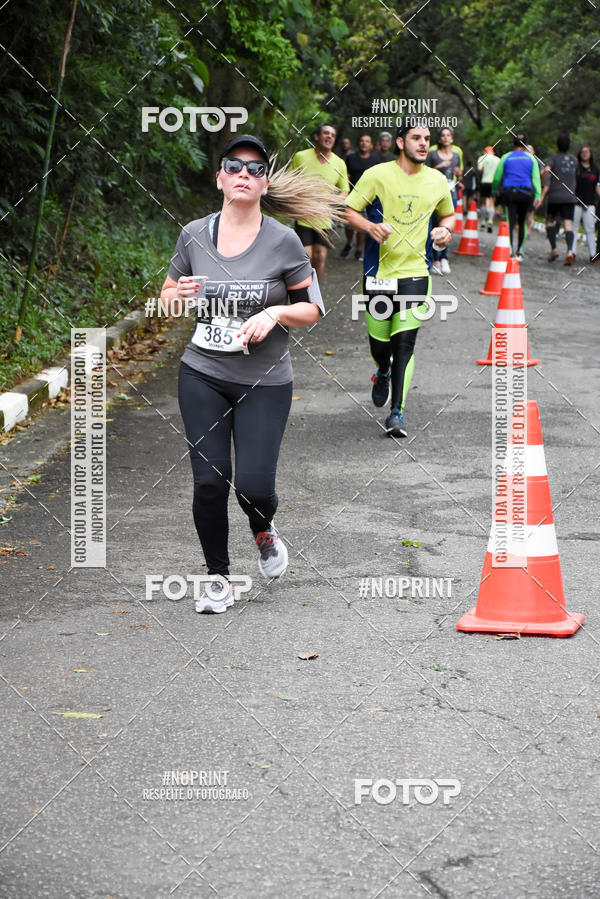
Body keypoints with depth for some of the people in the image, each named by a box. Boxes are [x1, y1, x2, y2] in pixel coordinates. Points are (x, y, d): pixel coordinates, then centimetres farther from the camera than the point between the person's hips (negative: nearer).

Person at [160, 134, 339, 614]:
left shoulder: (283, 241, -6)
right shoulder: (194, 235, 1)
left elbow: (311, 309, 1)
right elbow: (166, 299, 12)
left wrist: (275, 313, -18)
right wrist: (180, 295, -10)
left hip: (265, 382, -2)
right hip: (203, 376, 2)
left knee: (254, 485, -9)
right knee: (209, 481, -3)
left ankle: (264, 531, 28)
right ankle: (219, 578, 17)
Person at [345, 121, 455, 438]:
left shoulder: (437, 181, 7)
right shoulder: (377, 175, -4)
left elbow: (448, 214, 24)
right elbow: (349, 210, -2)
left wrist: (444, 229, 2)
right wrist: (371, 227, -20)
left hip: (415, 272, 1)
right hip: (378, 270, -1)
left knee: (405, 343, -8)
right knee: (378, 340, 6)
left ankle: (397, 412, -3)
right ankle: (383, 373, 42)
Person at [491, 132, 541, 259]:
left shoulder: (505, 158, 6)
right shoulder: (531, 159, 8)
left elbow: (497, 177, 8)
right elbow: (536, 178, 2)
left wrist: (494, 191, 22)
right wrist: (538, 196, 0)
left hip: (509, 193, -1)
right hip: (526, 194, 1)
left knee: (510, 223, -7)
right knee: (522, 223, 16)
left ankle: (510, 250, -23)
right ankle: (519, 251, 23)